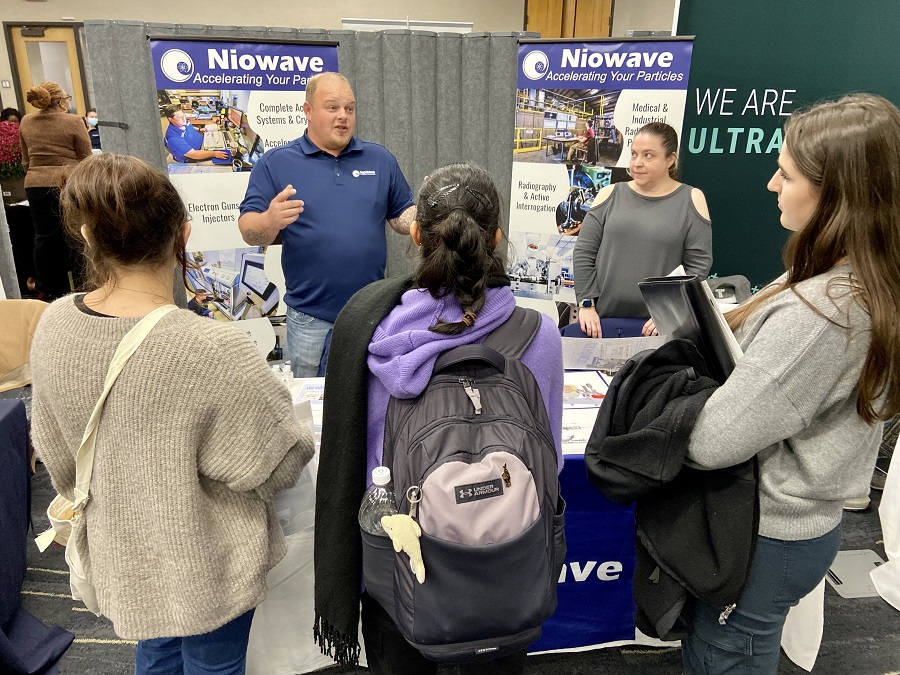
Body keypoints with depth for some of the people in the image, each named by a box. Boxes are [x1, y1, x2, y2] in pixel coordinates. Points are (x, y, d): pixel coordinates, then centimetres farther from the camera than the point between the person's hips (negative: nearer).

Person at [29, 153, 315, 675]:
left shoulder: (54, 326, -14)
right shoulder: (214, 352, -34)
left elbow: (56, 451, 2)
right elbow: (279, 464, -21)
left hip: (122, 553, 5)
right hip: (207, 564, -5)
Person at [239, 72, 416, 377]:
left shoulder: (381, 159, 7)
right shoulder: (275, 163, -1)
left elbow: (403, 217, 9)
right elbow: (249, 230, -5)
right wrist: (270, 221, -28)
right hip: (311, 317, -2)